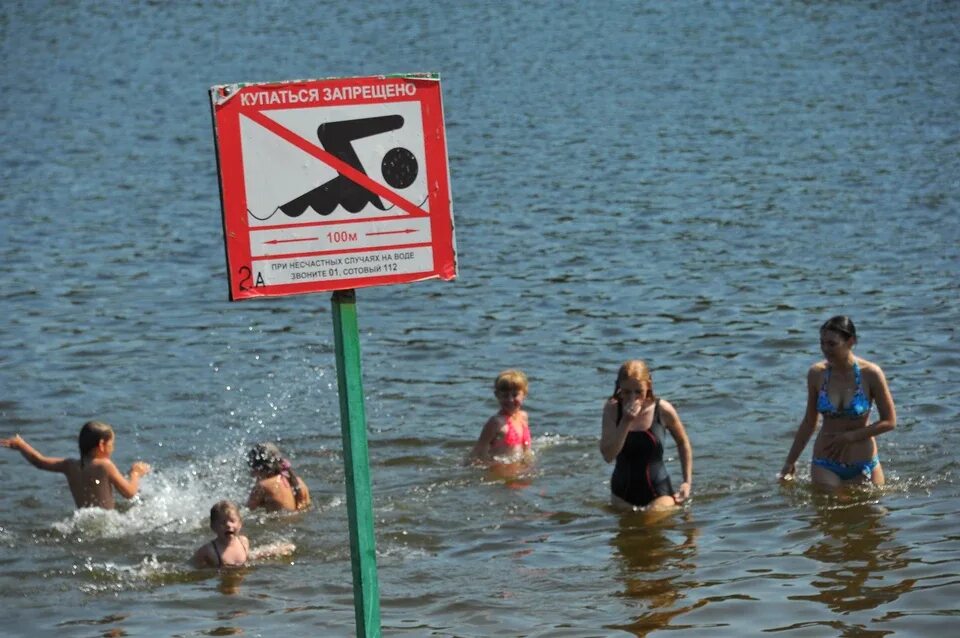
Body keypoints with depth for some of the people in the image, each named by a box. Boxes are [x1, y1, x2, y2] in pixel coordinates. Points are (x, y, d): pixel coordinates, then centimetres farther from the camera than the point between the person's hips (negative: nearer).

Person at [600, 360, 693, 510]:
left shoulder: (663, 410, -10)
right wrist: (626, 421, -25)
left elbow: (683, 443, 7)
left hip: (658, 492, -2)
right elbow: (608, 455, -17)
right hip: (623, 493, 2)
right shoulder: (612, 409, -9)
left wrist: (687, 482, 3)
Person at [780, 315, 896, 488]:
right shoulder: (816, 374, -4)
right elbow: (809, 422, 8)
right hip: (825, 467, 1)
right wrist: (790, 462, 11)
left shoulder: (870, 374, -11)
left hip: (863, 467, -1)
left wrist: (850, 437, -13)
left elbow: (889, 422, -6)